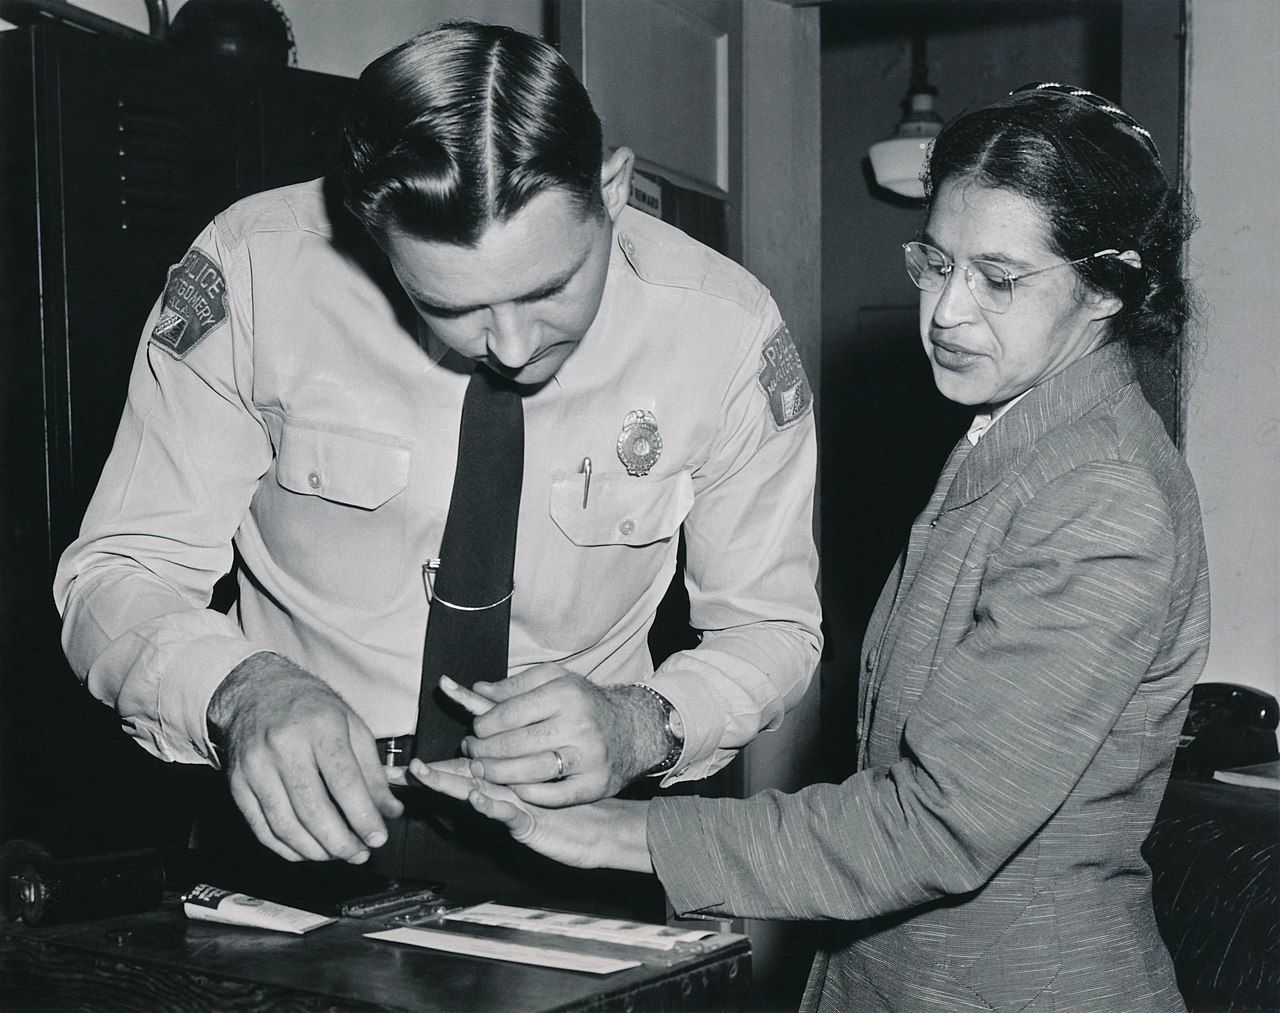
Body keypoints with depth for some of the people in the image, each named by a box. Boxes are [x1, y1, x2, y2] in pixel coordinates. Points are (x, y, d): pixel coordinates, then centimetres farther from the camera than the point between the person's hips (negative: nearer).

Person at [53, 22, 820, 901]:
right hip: (303, 826, 1)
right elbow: (119, 574, -10)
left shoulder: (727, 332, -13)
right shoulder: (252, 273, -16)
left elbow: (771, 628, -1)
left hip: (571, 829, 0)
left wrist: (640, 726, -22)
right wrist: (242, 691, -32)